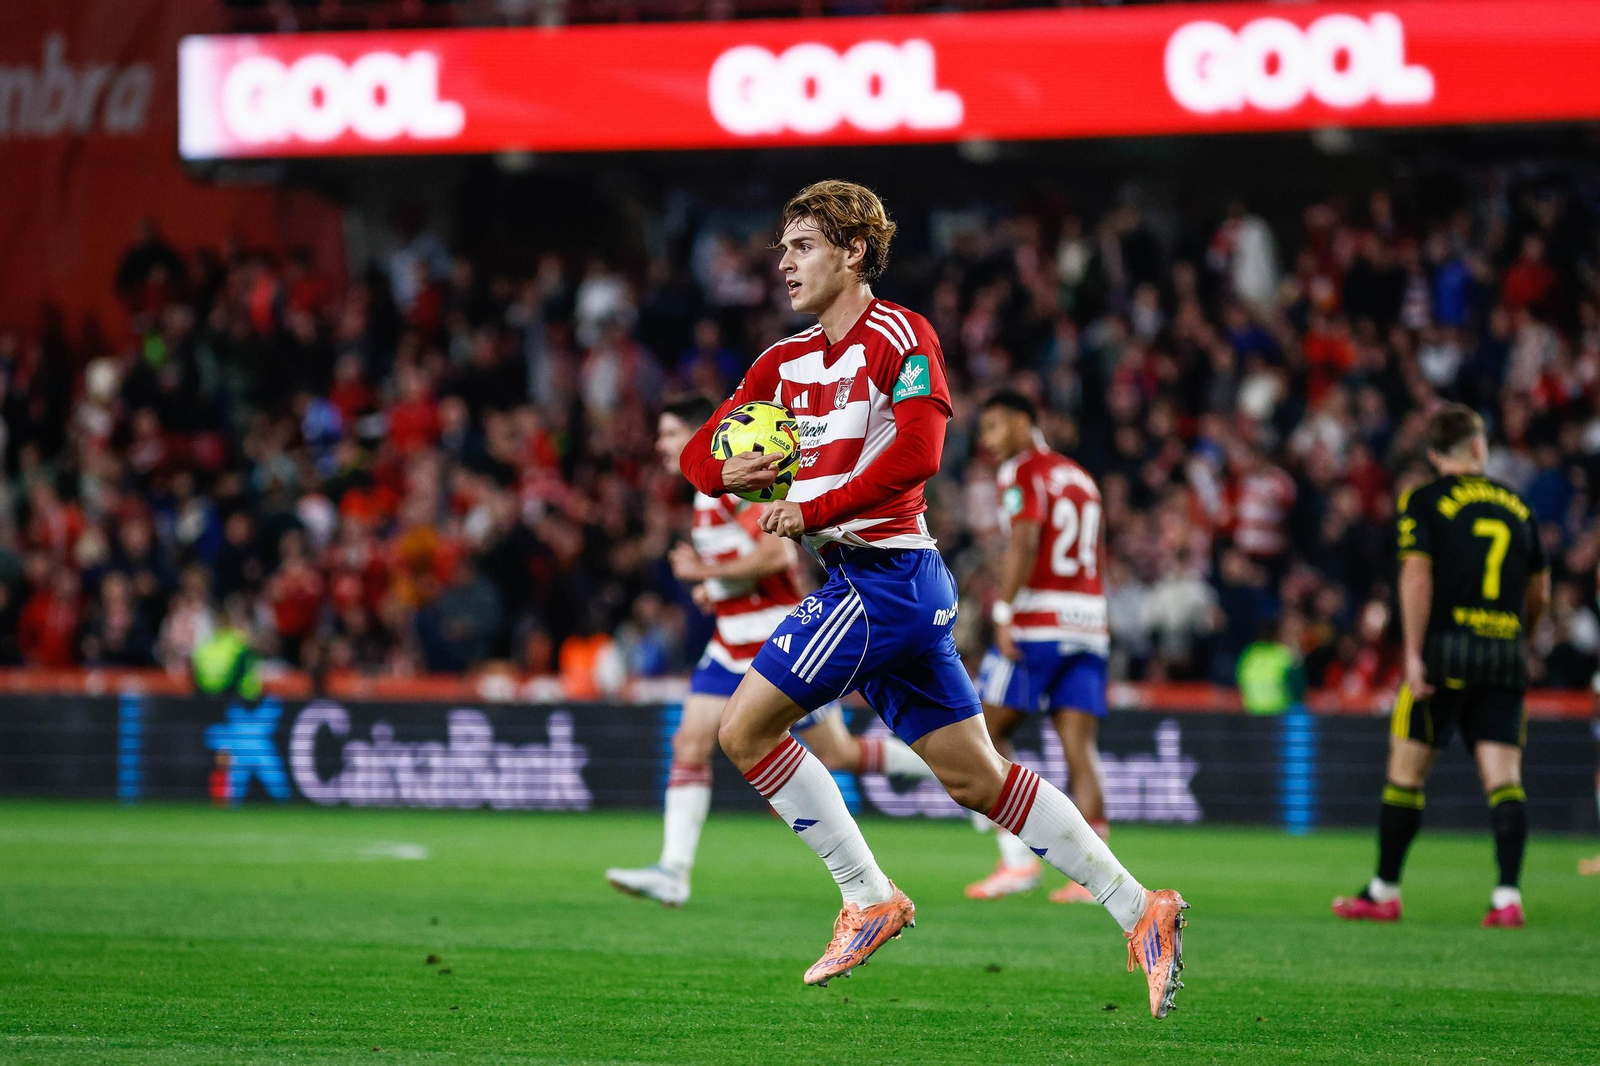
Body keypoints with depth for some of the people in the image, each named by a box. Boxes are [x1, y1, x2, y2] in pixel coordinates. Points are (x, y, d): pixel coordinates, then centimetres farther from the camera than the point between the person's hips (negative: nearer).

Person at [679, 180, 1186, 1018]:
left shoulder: (898, 337, -8)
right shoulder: (785, 361, 16)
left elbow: (915, 455, -21)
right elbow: (698, 454, 17)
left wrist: (814, 510, -18)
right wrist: (730, 472, -6)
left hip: (883, 571, -8)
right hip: (863, 579, 8)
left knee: (744, 728, -8)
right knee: (974, 777, 8)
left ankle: (869, 897, -1)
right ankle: (1140, 912, 9)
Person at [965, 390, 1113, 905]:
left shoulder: (1023, 472, -3)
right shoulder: (1080, 477, 21)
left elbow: (1024, 543, -17)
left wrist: (1003, 613, -20)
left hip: (1039, 618, -7)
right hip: (1089, 619, 7)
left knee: (987, 735, 3)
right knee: (1079, 750, 1)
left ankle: (1018, 859, -5)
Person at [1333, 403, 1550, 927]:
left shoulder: (1423, 501, -1)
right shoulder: (1516, 505, 12)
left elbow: (1417, 576, -12)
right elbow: (1539, 592, 17)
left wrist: (1414, 654, -12)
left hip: (1446, 649, -3)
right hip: (1505, 657, 3)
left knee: (1406, 770, 6)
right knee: (1504, 778, 0)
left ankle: (1384, 893, 11)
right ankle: (1508, 897, -11)